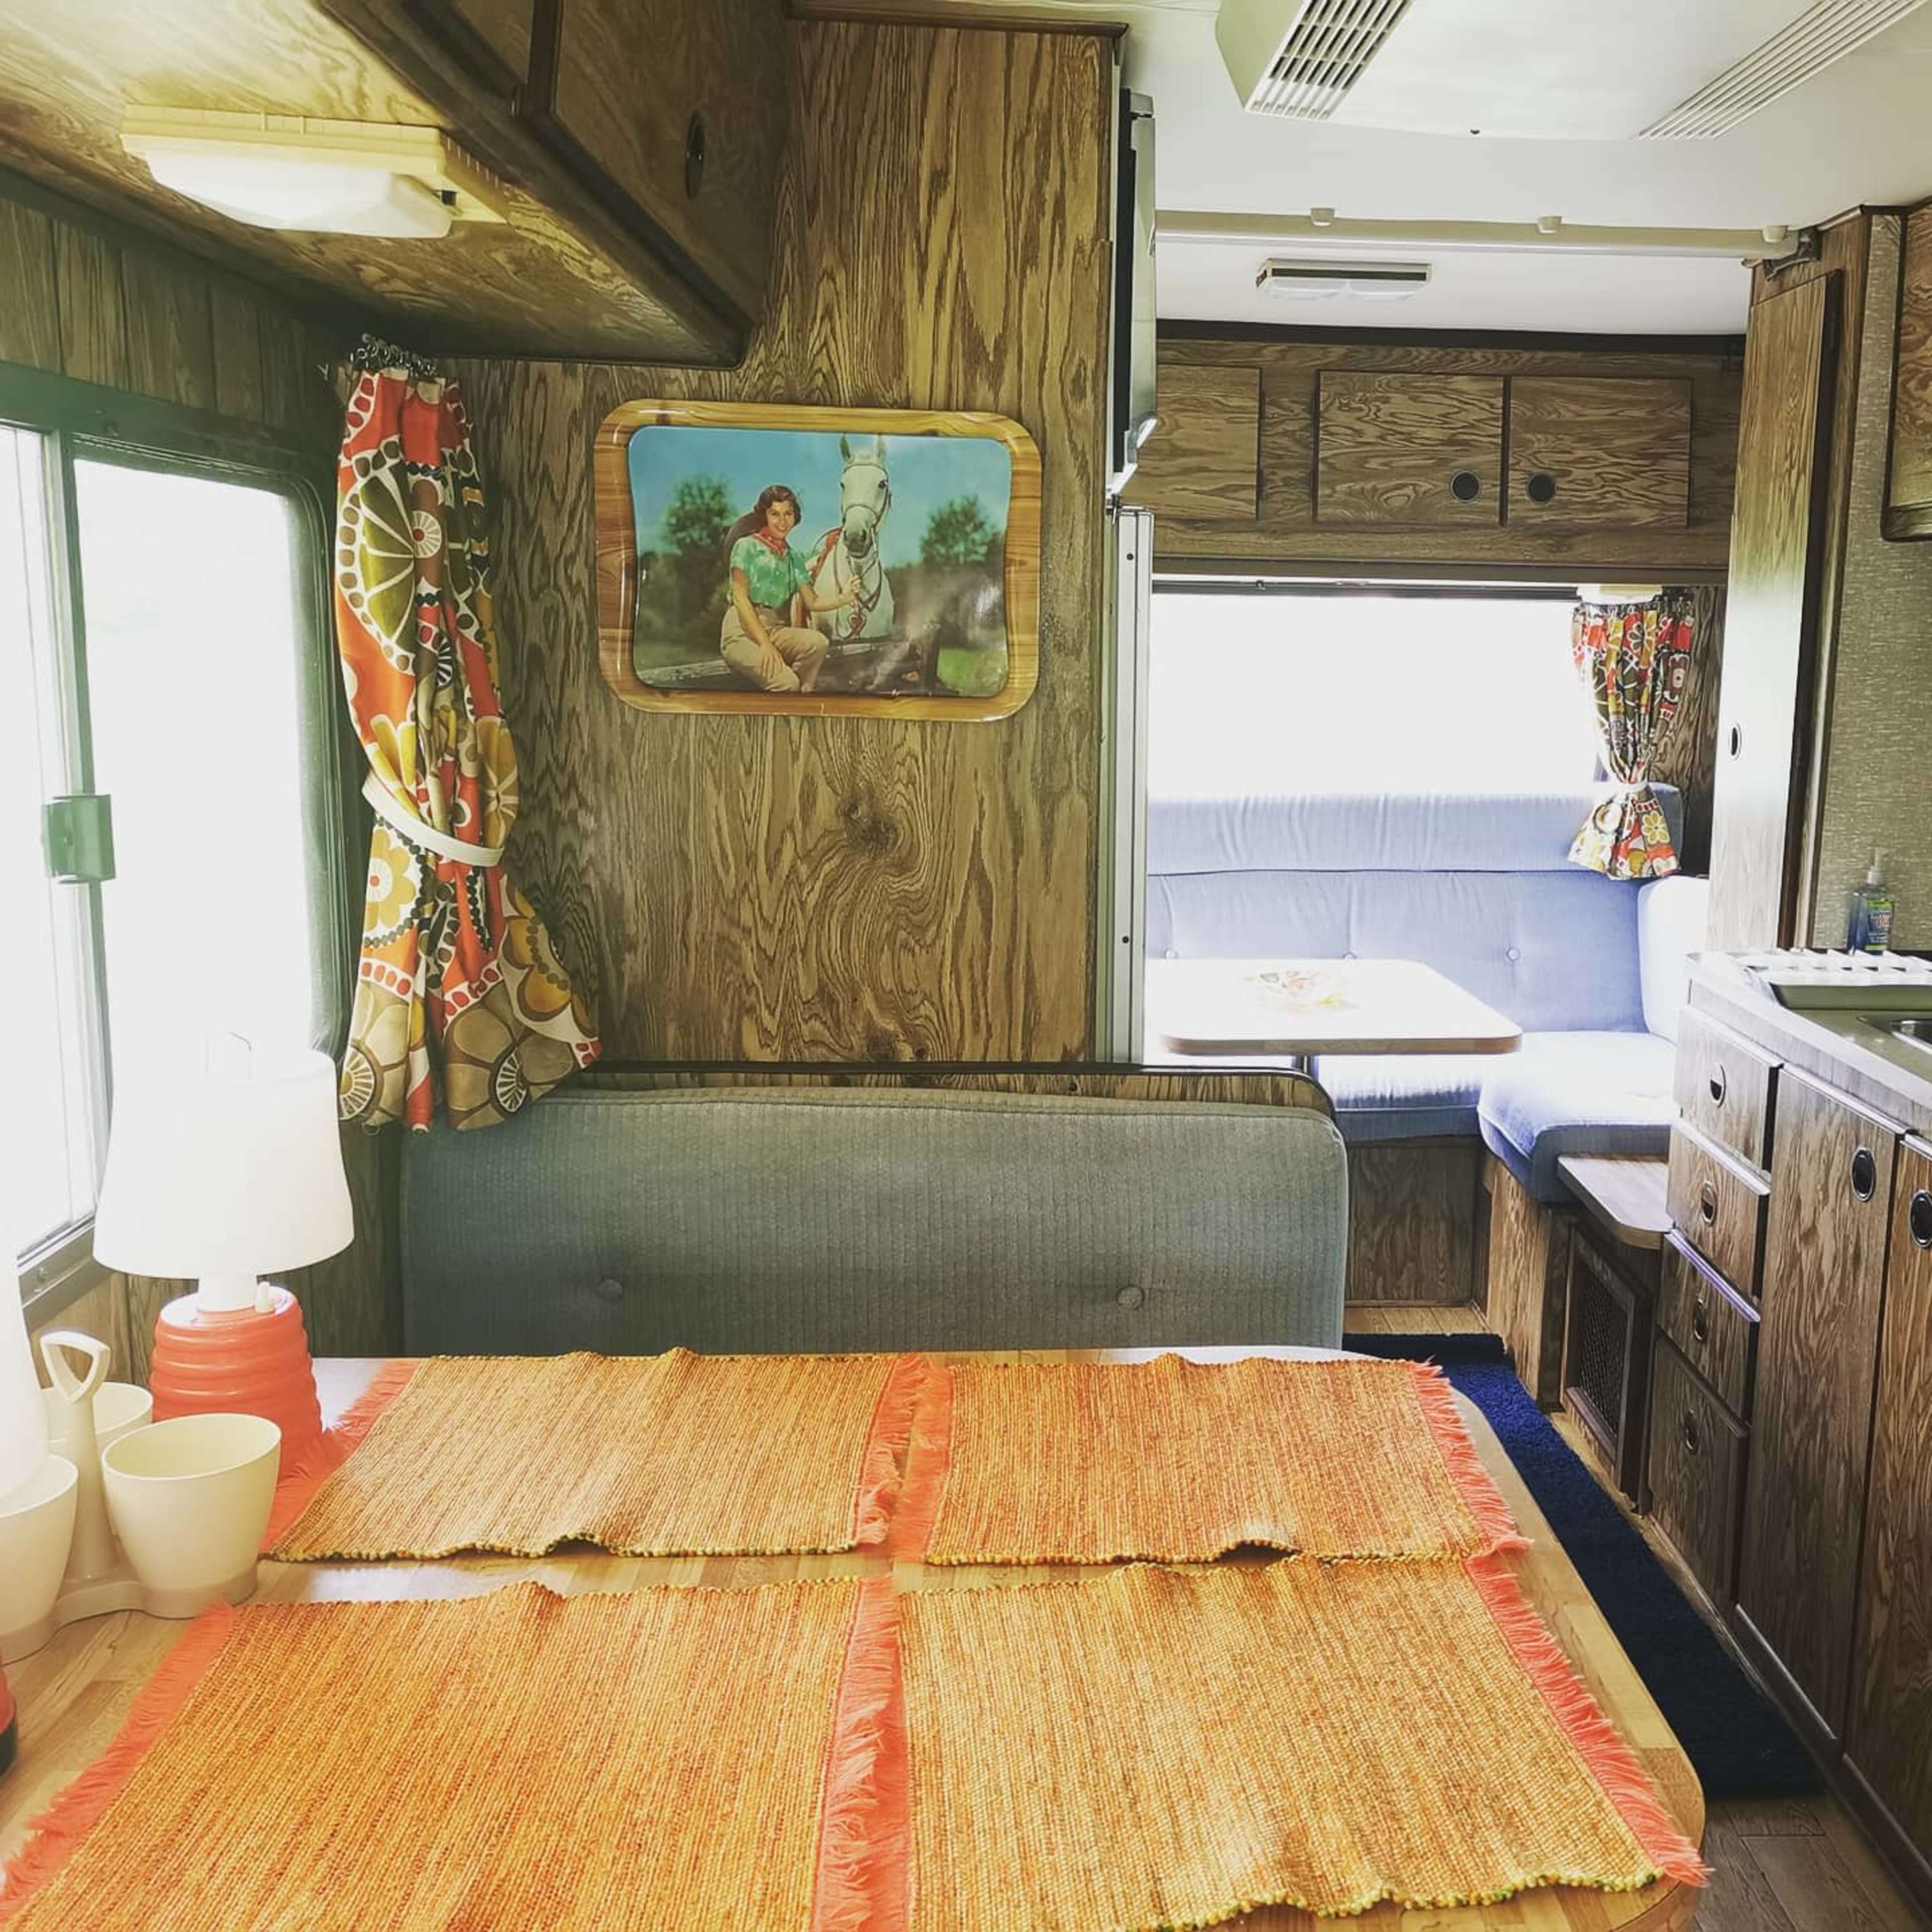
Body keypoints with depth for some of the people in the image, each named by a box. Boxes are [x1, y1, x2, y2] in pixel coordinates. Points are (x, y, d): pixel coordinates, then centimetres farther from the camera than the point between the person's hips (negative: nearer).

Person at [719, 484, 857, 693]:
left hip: (776, 629, 6)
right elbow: (740, 598, -9)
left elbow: (812, 601, 13)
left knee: (819, 642, -25)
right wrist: (765, 644, -19)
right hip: (741, 632, -6)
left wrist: (842, 599, -10)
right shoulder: (747, 546, -1)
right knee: (785, 682, -31)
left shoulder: (794, 557, 17)